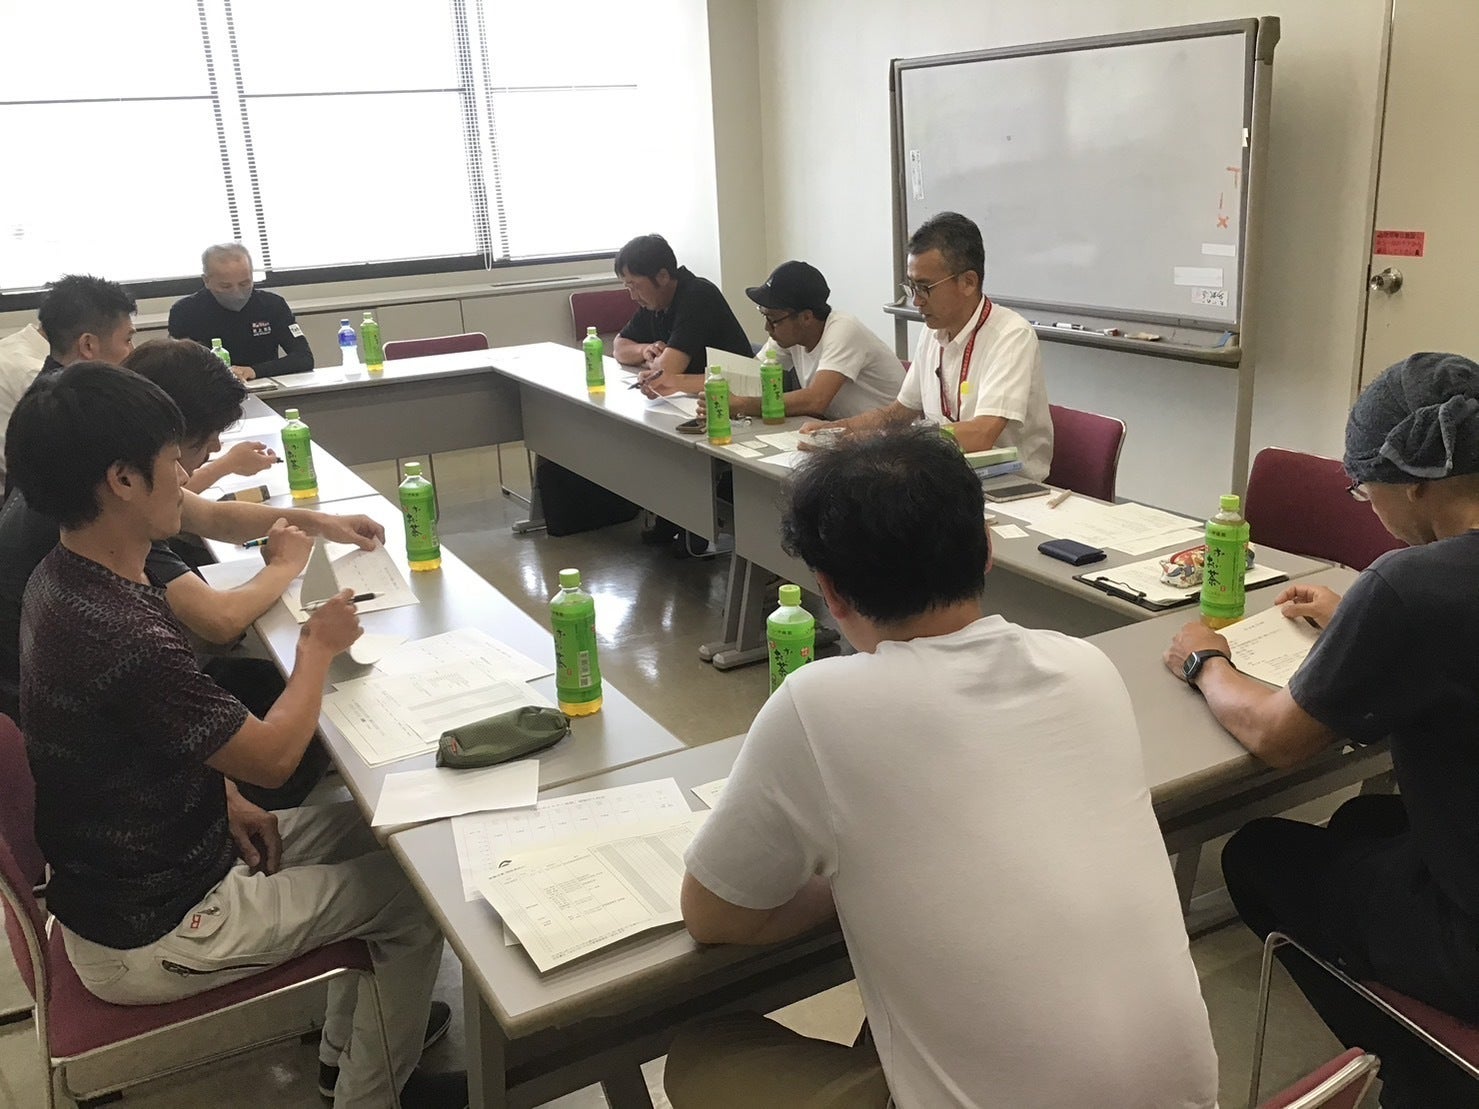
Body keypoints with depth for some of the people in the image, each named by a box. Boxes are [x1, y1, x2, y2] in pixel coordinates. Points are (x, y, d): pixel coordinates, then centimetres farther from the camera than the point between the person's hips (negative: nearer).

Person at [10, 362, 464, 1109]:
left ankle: (351, 1039, 32)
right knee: (412, 897, 1)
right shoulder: (125, 637, -35)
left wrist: (224, 797, 1)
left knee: (369, 828, 16)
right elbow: (273, 756, -21)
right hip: (150, 938, -9)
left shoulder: (64, 579, -4)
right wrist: (319, 648, -6)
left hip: (122, 877, 9)